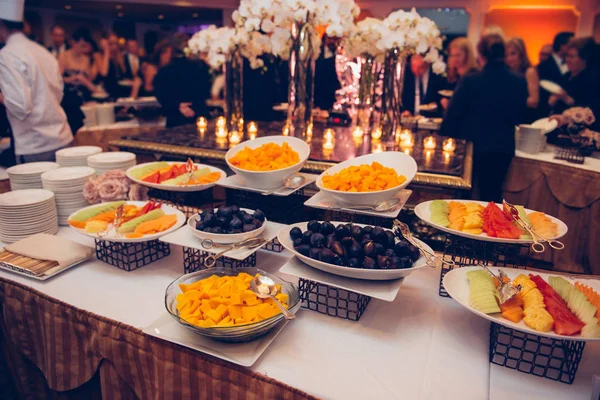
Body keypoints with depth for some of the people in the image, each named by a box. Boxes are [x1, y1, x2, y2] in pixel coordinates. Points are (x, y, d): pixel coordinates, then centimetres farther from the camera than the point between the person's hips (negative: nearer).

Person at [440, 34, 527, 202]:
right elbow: (518, 118, 7)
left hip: (471, 145, -3)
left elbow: (452, 116, -11)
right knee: (492, 195, 17)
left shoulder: (470, 80, -16)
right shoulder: (519, 82, -5)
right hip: (503, 148, 3)